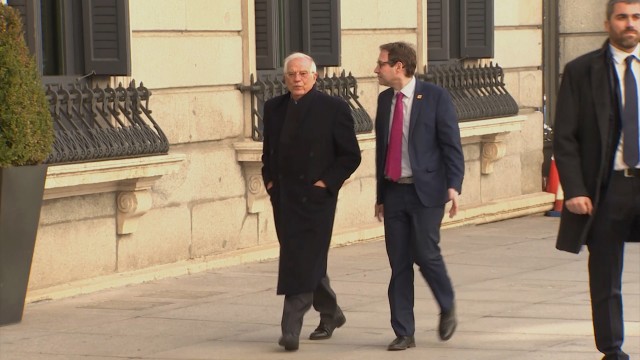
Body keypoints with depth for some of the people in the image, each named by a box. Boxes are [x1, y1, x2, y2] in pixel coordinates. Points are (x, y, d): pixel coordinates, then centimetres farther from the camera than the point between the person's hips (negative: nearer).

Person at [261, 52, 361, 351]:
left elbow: (351, 155, -3)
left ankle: (291, 328, -11)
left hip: (315, 198, -6)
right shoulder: (274, 108, 11)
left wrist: (327, 183, -11)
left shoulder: (333, 108, -5)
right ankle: (330, 313, 33)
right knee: (308, 261, 14)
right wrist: (269, 180, 8)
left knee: (303, 262, -11)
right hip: (282, 198, 6)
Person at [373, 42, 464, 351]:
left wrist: (453, 186, -17)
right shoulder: (384, 99, 12)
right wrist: (380, 195, 17)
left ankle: (448, 309, 18)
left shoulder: (435, 97, -5)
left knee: (426, 254, -10)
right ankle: (403, 333, 9)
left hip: (426, 190, -5)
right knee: (399, 263, 3)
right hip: (394, 191, 5)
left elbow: (451, 145, -7)